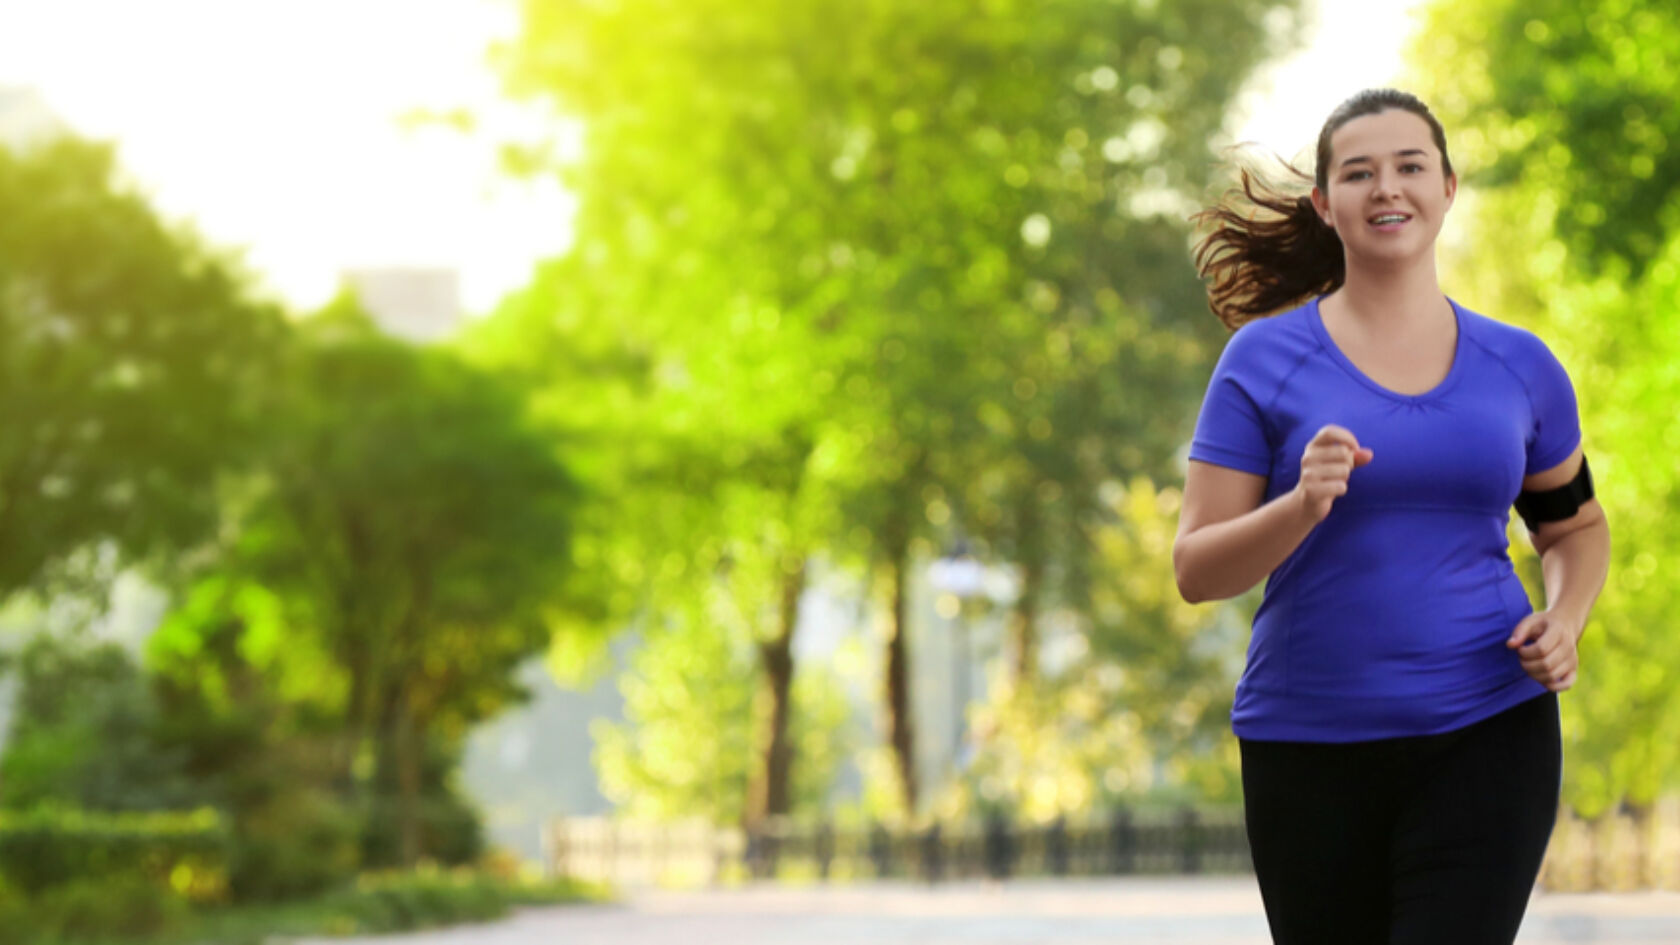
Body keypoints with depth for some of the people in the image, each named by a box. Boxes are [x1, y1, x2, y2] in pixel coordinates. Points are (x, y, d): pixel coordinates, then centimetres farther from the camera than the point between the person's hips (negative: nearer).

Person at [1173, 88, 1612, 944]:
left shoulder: (1519, 367, 6)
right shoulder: (1264, 360, -1)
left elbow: (1574, 526, 22)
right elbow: (1195, 570, -5)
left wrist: (1564, 622, 1)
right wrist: (1304, 505, -23)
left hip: (1487, 736, 0)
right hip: (1309, 743, 0)